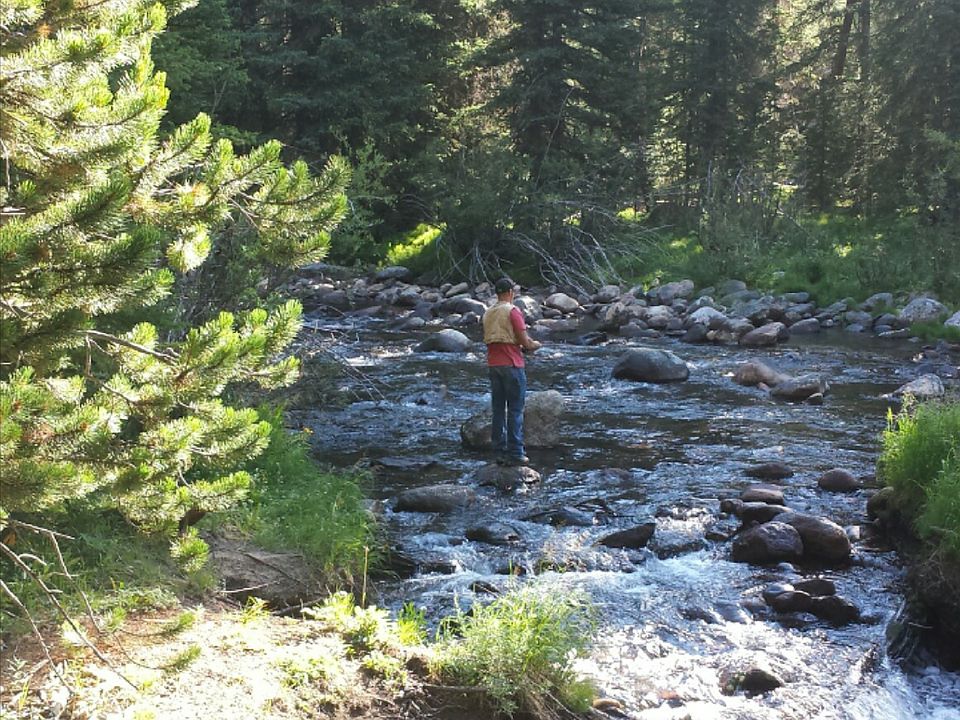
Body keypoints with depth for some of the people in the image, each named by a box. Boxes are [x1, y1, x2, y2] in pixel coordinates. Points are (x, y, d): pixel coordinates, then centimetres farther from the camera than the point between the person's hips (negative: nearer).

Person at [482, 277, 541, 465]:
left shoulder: (488, 314, 11)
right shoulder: (513, 311, -10)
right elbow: (524, 340, -13)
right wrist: (534, 345, 9)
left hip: (493, 364, 7)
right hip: (511, 364, -7)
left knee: (498, 409, 10)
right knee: (515, 410, -2)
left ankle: (500, 452, 13)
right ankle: (515, 454, -3)